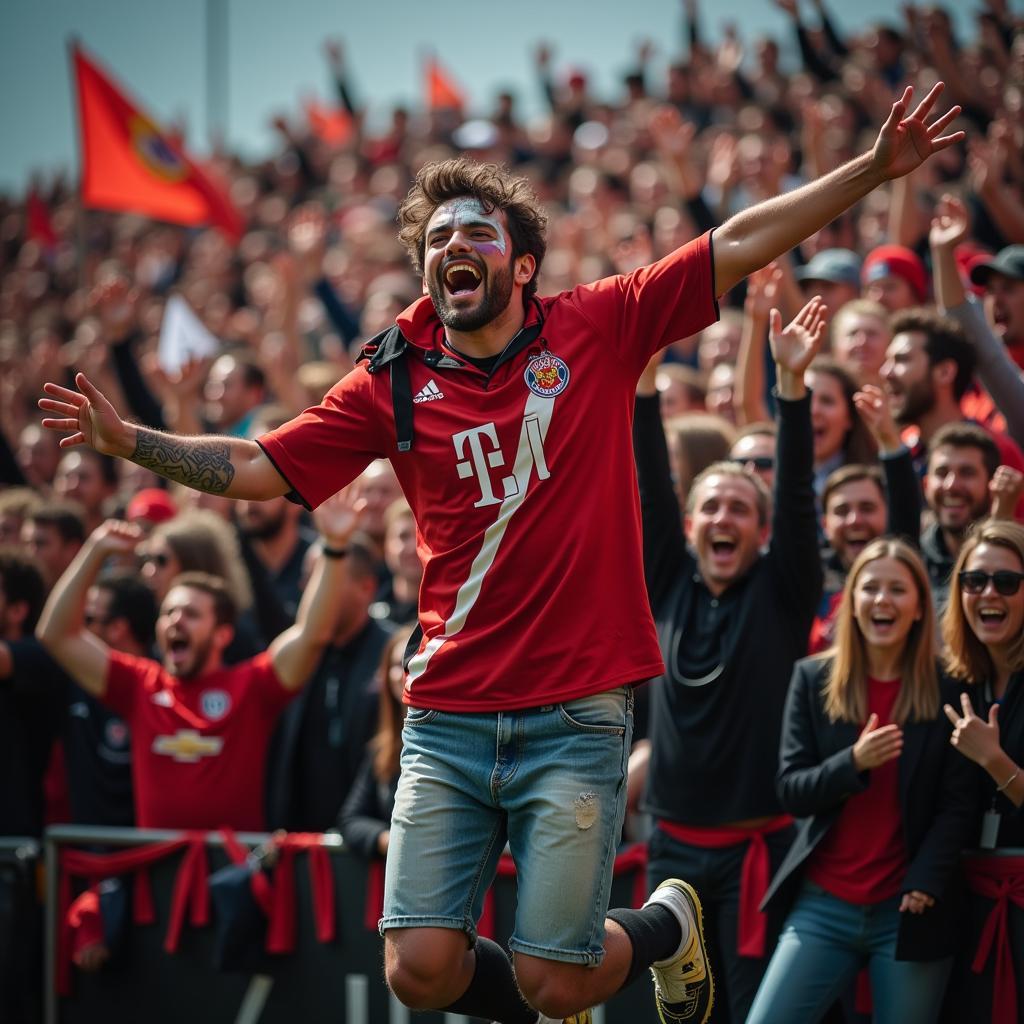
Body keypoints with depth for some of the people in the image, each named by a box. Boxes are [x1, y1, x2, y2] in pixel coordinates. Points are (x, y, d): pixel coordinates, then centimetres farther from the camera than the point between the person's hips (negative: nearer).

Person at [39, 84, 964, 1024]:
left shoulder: (596, 330, 2)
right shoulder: (394, 382, 6)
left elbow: (742, 243, 0)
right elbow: (257, 469, 9)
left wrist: (874, 168, -5)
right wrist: (127, 439, -2)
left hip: (576, 716, -2)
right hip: (446, 719, 3)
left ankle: (669, 922, 31)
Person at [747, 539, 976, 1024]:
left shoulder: (948, 692, 1)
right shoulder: (812, 679, 4)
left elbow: (957, 805, 0)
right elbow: (791, 791, 0)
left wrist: (924, 883, -13)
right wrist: (853, 762, -17)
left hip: (909, 911, -1)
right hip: (824, 906, 1)